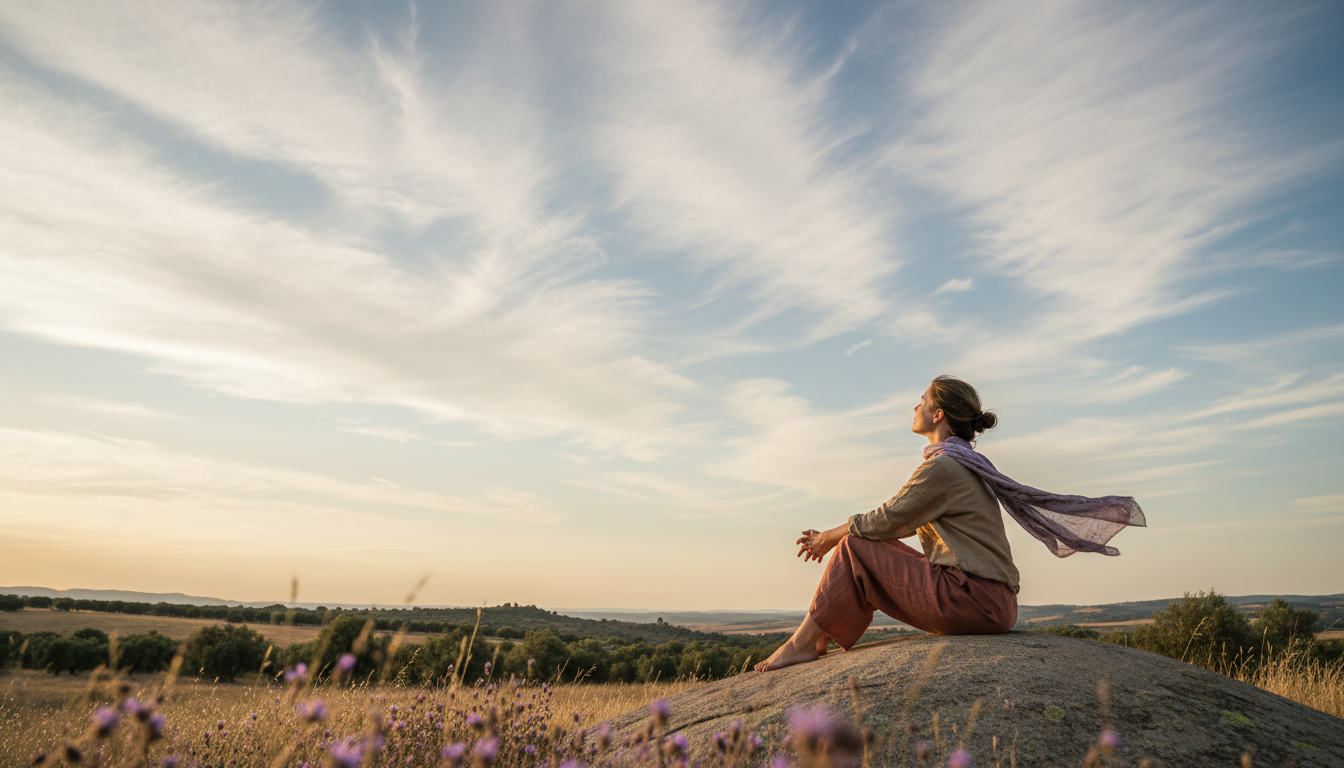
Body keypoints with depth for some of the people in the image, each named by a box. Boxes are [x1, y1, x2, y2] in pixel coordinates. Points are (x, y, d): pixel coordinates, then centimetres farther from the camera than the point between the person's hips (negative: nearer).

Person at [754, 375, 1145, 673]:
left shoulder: (944, 467, -14)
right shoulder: (963, 462, 18)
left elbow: (887, 519, -11)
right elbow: (896, 523, 20)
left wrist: (831, 537, 5)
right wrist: (831, 535, 15)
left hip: (975, 601, -10)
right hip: (991, 604, 10)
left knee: (855, 549, -8)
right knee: (875, 548, 14)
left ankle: (803, 643, -1)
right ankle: (820, 641, 11)